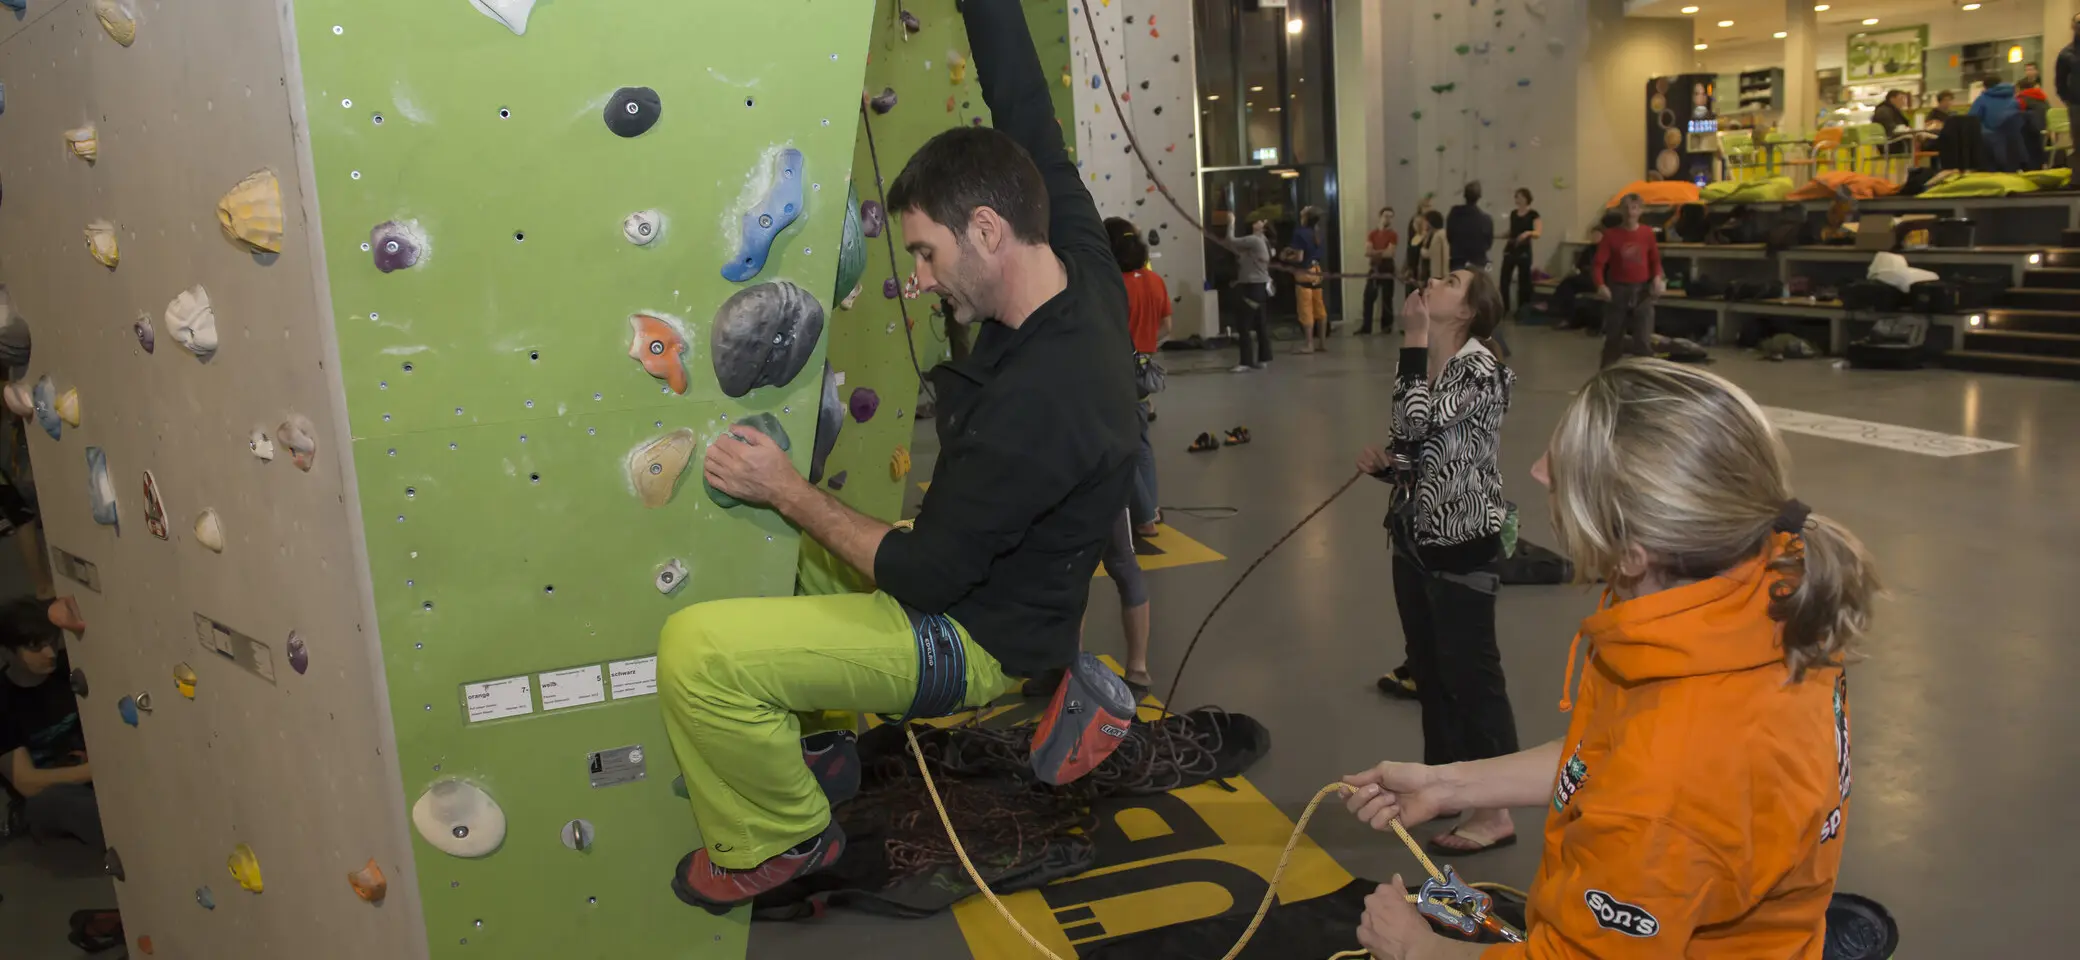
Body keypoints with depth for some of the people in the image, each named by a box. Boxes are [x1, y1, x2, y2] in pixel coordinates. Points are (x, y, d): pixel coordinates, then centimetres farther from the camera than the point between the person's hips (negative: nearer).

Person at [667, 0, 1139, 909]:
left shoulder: (1035, 403, -35)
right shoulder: (1085, 268, -12)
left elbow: (925, 575, -26)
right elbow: (1023, 104, -3)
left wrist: (789, 491, -15)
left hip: (975, 639, -9)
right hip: (995, 576, 10)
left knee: (695, 649, -19)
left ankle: (784, 835, 7)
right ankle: (809, 745, 31)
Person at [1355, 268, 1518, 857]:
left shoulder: (1479, 366, -15)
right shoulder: (1423, 365, 9)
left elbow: (1417, 422, -29)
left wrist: (1415, 337, -21)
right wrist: (1383, 464, -7)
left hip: (1463, 542, -8)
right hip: (1416, 538, 8)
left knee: (1470, 673, -2)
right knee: (1428, 669, 17)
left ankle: (1494, 811, 8)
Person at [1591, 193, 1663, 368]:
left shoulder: (1647, 233, -1)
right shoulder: (1611, 234, -6)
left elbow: (1655, 260, 10)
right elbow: (1599, 263, -9)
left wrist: (1657, 278, -9)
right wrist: (1601, 285, -26)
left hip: (1642, 291, 1)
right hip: (1617, 290, 0)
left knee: (1644, 340, -3)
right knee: (1613, 338, 10)